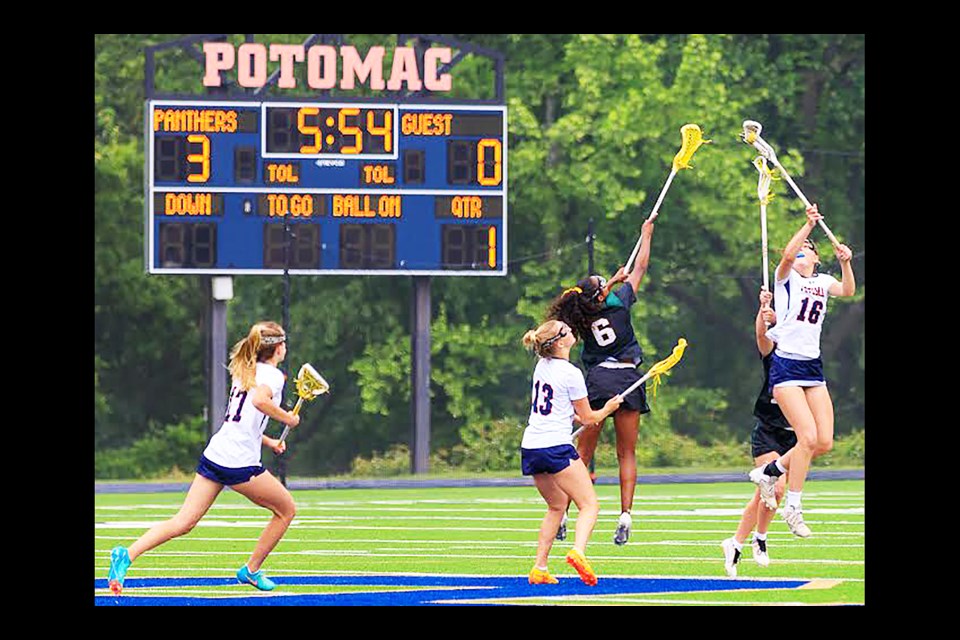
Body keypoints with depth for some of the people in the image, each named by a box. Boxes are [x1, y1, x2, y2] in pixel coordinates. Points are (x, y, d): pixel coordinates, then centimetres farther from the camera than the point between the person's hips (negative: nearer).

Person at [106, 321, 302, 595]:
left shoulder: (246, 372, 21)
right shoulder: (272, 375, -5)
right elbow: (260, 400, -28)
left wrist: (269, 442, 29)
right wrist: (287, 418, -13)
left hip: (214, 456, 8)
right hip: (241, 463, -8)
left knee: (183, 523, 1)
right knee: (287, 510, 14)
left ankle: (126, 555, -15)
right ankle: (251, 570, 18)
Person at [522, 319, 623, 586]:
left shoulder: (541, 366, 11)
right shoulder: (571, 374, -11)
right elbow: (589, 417, 0)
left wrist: (575, 415, 39)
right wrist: (607, 409, 20)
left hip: (530, 447, 8)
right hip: (556, 447, -8)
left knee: (557, 506, 23)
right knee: (590, 505, -7)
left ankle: (539, 567, 14)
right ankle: (578, 551, -34)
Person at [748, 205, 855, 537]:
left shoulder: (823, 282, 16)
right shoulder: (787, 277, 4)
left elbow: (847, 290, -5)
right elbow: (787, 255, -19)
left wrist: (845, 263, -19)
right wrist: (808, 225, -25)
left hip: (813, 367, 6)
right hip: (786, 366, -6)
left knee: (825, 441, -1)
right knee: (808, 437, -17)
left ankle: (769, 472, 19)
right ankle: (793, 507, -8)